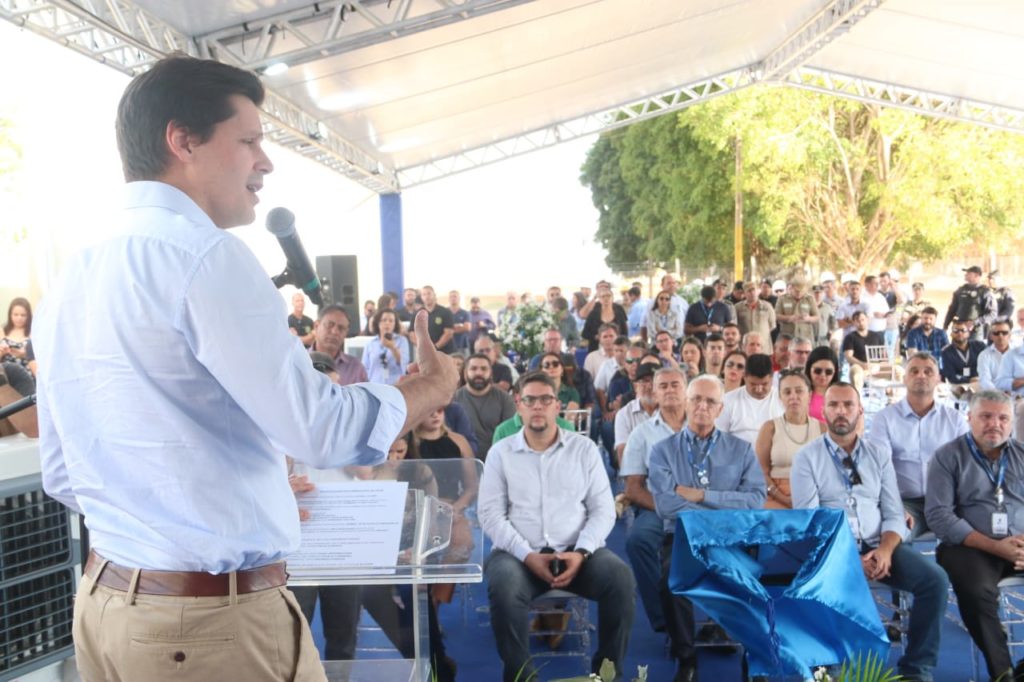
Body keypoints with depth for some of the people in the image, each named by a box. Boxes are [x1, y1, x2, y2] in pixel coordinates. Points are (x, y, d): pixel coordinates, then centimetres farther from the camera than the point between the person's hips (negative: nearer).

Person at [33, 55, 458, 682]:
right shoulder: (206, 256, -19)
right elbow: (322, 430, -21)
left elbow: (63, 475, 14)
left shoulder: (71, 283, 8)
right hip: (218, 618, -8)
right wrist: (436, 383, -3)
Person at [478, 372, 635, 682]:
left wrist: (581, 552, -15)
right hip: (519, 552, -1)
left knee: (621, 578, -27)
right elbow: (490, 514, -2)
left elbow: (603, 509, 3)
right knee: (504, 589, -33)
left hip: (577, 551, 1)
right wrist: (528, 555, -15)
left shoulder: (584, 448, 7)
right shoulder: (500, 452, 6)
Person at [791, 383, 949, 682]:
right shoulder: (807, 457, 1)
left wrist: (885, 550, -13)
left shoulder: (878, 455, 13)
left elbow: (894, 514, 8)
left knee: (934, 578, -19)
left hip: (877, 545, 4)